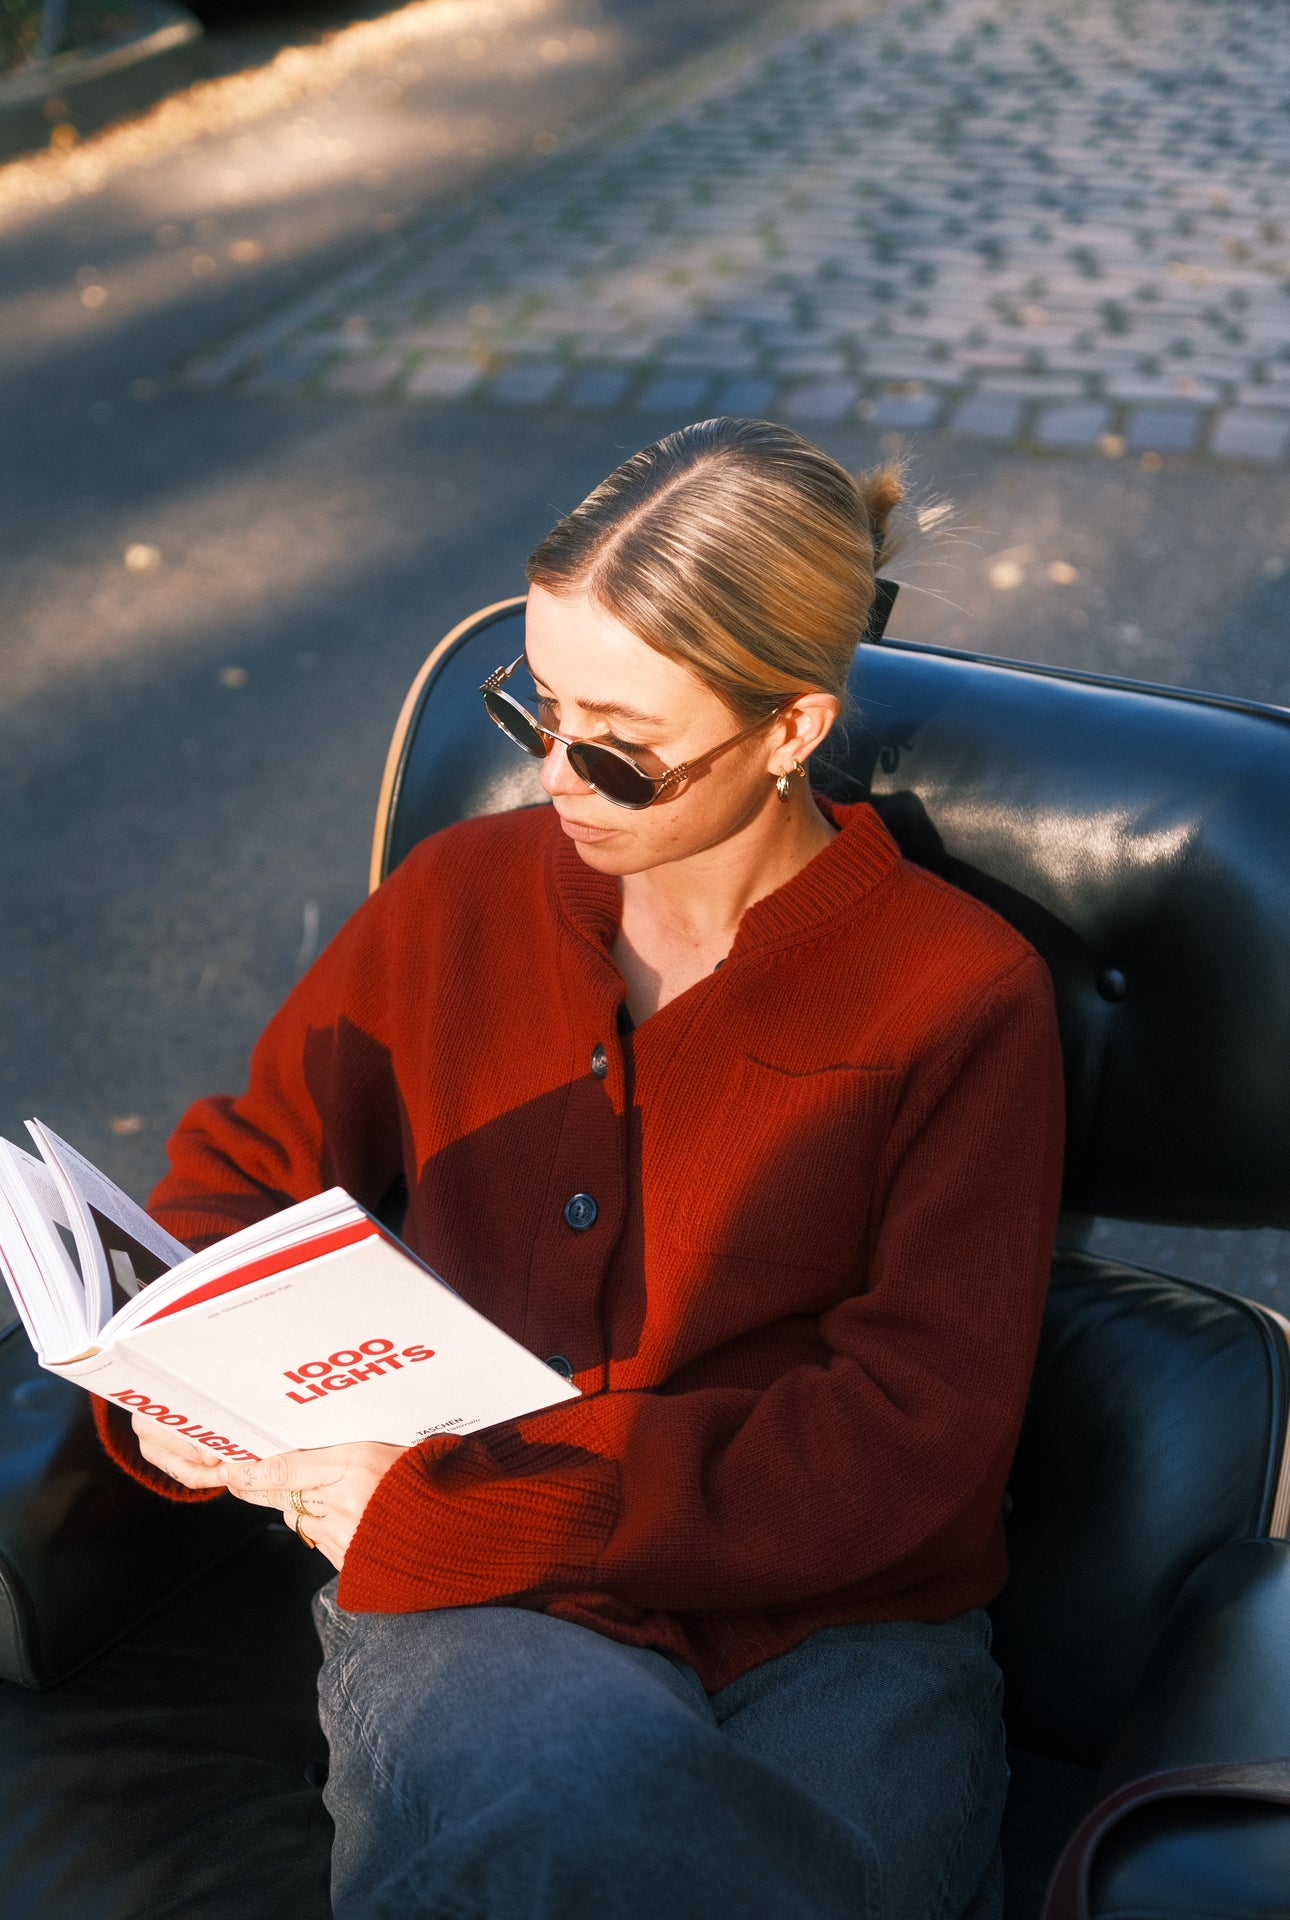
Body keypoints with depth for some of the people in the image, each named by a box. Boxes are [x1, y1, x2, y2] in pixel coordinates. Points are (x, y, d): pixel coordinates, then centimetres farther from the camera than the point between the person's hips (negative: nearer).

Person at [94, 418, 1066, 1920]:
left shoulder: (959, 995, -3)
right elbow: (238, 1172, 20)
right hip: (483, 1617, 2)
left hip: (829, 1637, -1)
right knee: (581, 1783, -35)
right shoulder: (460, 898, 8)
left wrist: (452, 1500, -16)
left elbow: (909, 1442, -10)